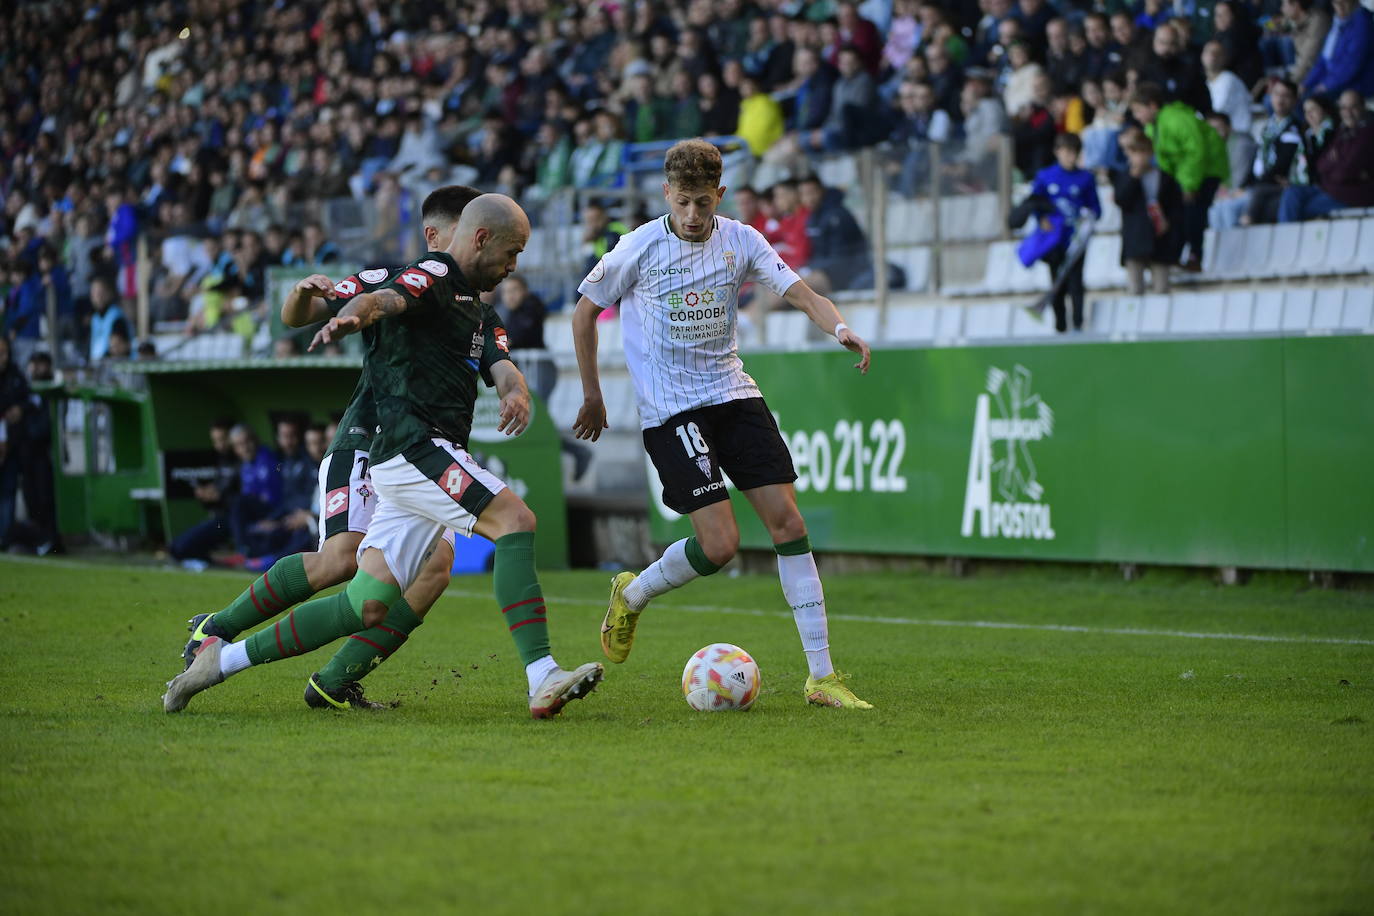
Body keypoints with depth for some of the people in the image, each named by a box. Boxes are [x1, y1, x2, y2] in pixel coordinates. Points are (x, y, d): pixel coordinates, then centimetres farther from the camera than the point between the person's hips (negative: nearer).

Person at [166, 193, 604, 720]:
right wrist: (351, 316, -44)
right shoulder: (434, 275, 0)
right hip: (416, 445, -9)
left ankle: (222, 659, 10)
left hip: (431, 458, 9)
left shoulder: (482, 316, 27)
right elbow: (382, 300, -20)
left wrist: (516, 393, -16)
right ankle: (543, 680, -28)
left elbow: (502, 368, 9)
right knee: (516, 521, -21)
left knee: (369, 606, 3)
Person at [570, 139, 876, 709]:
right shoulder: (640, 248, -7)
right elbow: (584, 313, 5)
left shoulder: (739, 241, 2)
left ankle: (821, 676, -3)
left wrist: (839, 328, -28)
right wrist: (592, 396, 9)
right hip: (670, 410, -4)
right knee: (720, 543, -15)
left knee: (787, 521, -6)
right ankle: (632, 595, 16)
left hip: (734, 395, 4)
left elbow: (799, 292, -7)